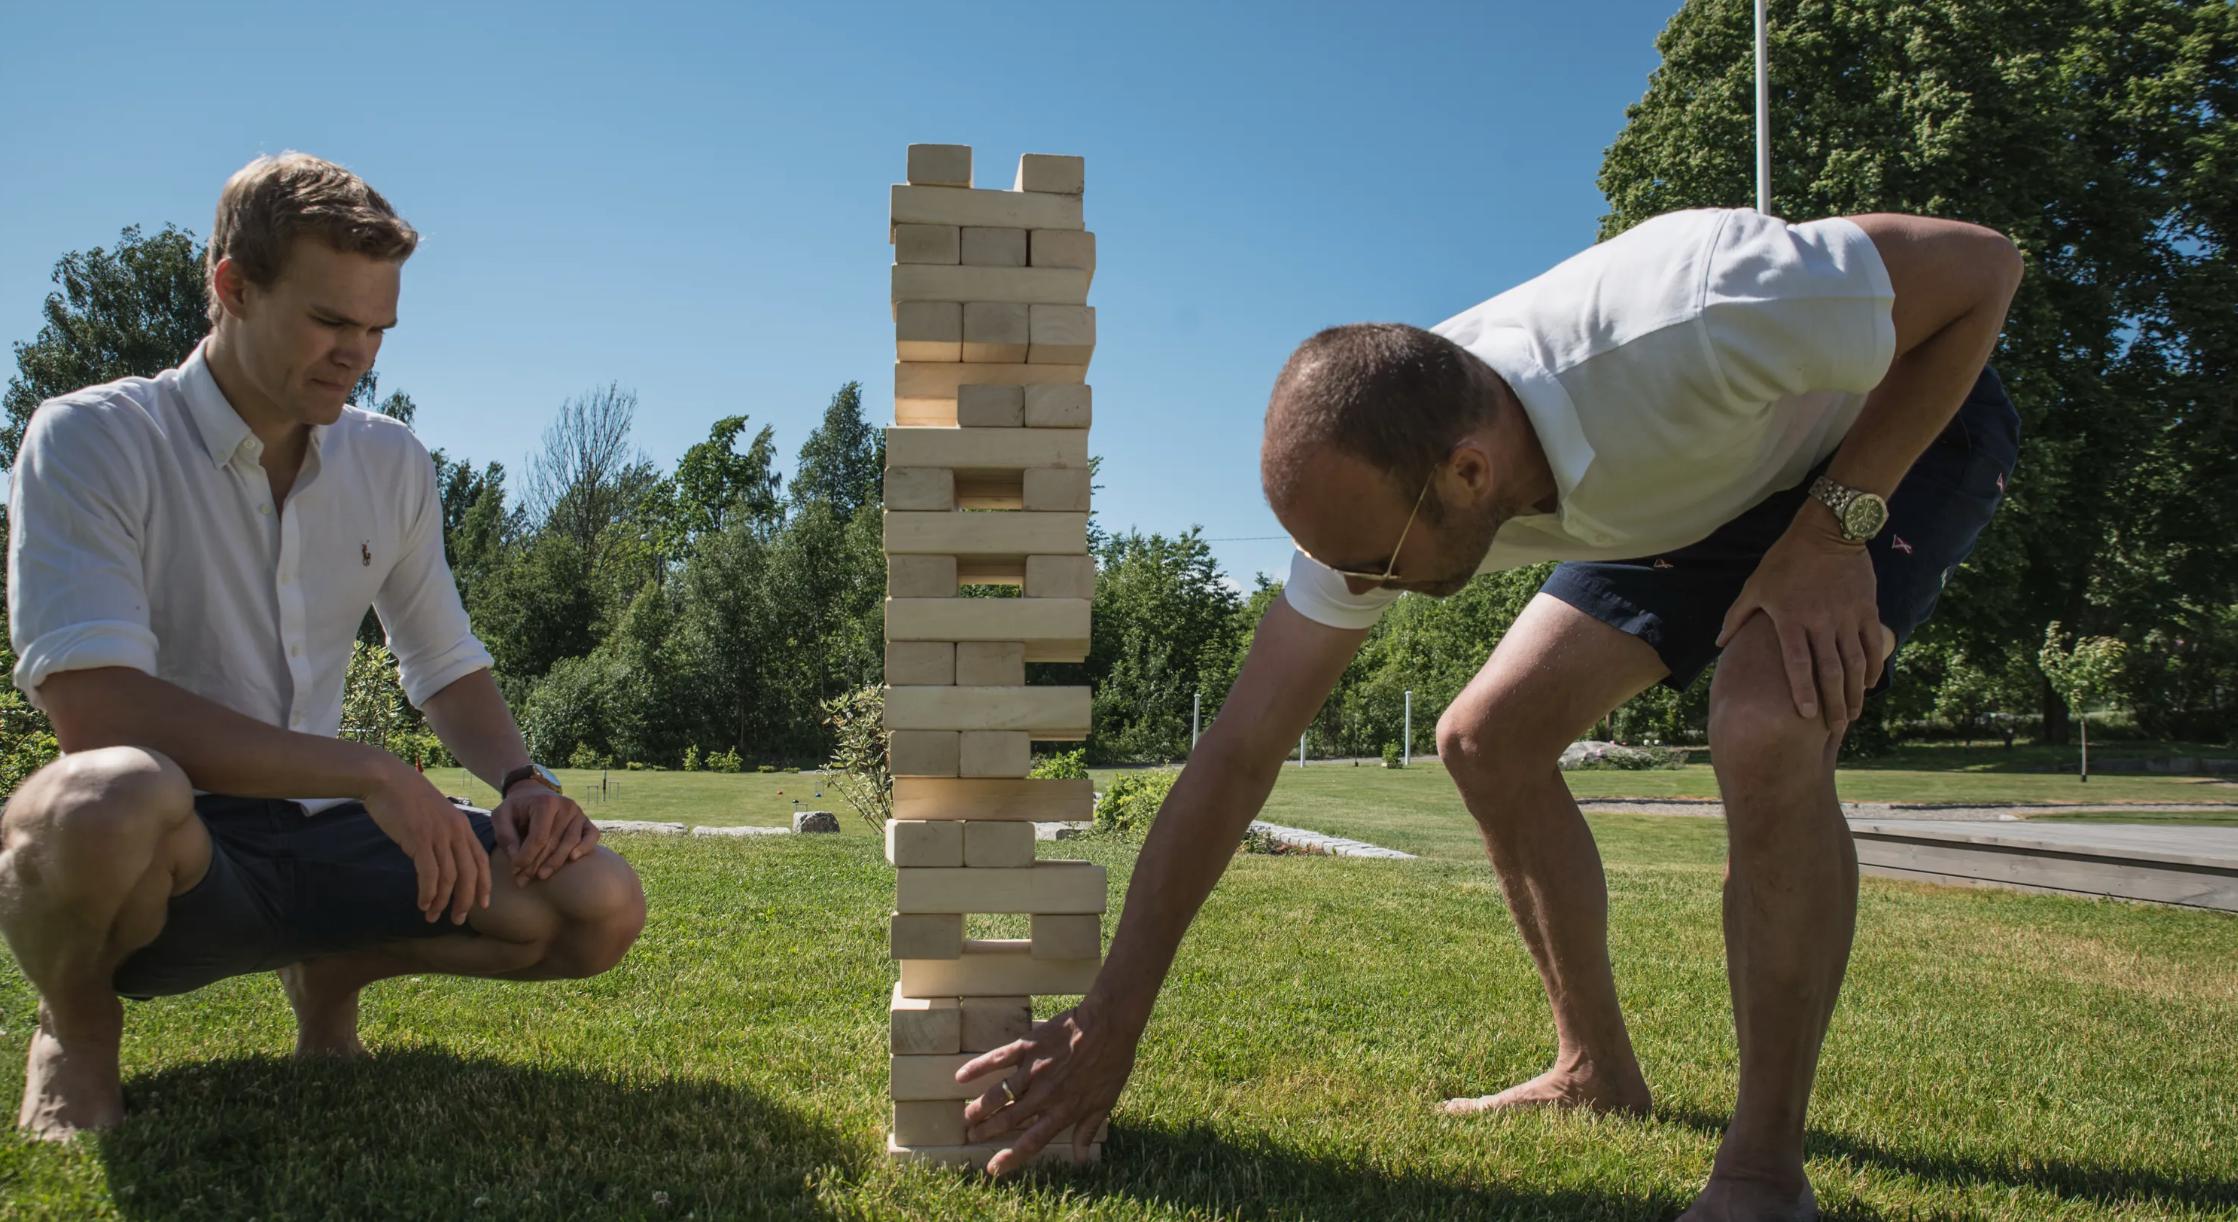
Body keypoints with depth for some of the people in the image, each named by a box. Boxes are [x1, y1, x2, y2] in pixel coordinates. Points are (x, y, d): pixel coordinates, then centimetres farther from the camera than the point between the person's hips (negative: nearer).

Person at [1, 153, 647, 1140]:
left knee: (600, 907, -13)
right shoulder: (92, 440, -11)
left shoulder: (391, 464, 6)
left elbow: (449, 671, 16)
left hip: (319, 835, 5)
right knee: (113, 797, -41)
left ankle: (329, 976, 14)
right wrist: (371, 774, -27)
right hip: (159, 846, -4)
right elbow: (93, 706, -23)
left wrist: (520, 779, -6)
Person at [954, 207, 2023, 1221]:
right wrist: (1110, 1016, -18)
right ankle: (1596, 1076, 16)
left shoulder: (1695, 328, -44)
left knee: (1765, 732, -31)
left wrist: (1835, 527, -30)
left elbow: (1985, 264, -25)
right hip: (1687, 492, 5)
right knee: (1486, 740, -4)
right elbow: (1239, 755, -20)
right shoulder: (1377, 478, -25)